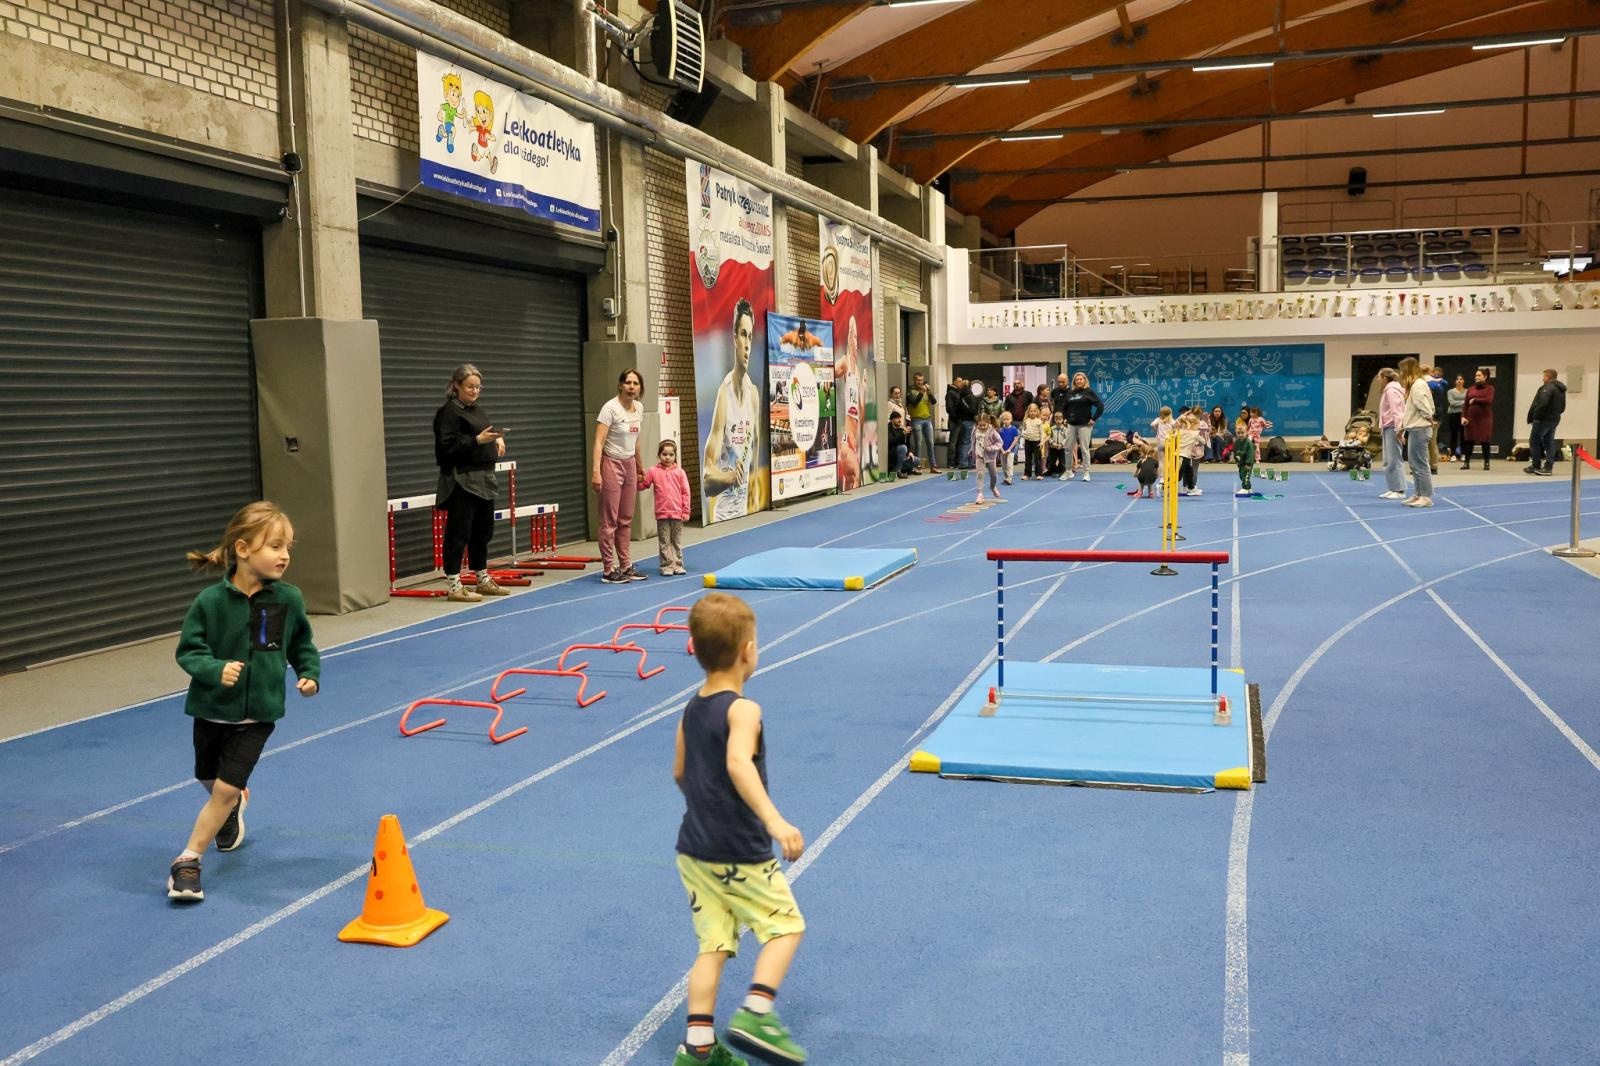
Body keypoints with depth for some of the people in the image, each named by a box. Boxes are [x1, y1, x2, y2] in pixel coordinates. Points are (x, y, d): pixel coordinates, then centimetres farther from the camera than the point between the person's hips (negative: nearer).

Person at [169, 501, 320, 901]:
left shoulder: (288, 599, -11)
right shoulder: (211, 600, -18)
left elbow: (302, 643, 5)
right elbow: (188, 650, -13)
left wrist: (309, 673, -8)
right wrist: (215, 670, -30)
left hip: (259, 711, 0)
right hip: (213, 707, 1)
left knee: (226, 787, -9)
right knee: (210, 781, 24)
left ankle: (187, 862, 5)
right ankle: (235, 805, 58)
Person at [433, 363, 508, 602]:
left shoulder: (476, 410, 16)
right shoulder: (449, 412, -9)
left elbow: (490, 431, 30)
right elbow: (447, 446, -18)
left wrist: (498, 437, 7)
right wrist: (477, 440, -24)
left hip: (484, 478, 9)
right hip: (462, 481, -9)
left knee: (483, 531, 15)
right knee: (459, 533, -6)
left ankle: (483, 580, 26)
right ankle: (454, 586, -3)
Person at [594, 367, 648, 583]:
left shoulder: (639, 408, 5)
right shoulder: (611, 408, -16)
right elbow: (598, 442, -21)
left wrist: (639, 465, 24)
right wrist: (595, 471, -28)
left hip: (629, 464, 7)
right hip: (611, 464, -7)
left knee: (626, 519, 13)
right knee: (610, 520, -2)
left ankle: (625, 565, 21)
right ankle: (608, 570, 3)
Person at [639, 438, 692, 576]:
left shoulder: (679, 472, 1)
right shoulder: (653, 471, 1)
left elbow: (685, 493, 1)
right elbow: (642, 486, 3)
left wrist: (686, 511, -2)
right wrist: (639, 480, -19)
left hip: (677, 513, 1)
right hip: (662, 513, 0)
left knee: (677, 541, 10)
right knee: (664, 542, 4)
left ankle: (677, 565, 18)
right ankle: (667, 566, 9)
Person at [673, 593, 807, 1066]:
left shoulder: (691, 709, 6)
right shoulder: (743, 709, -19)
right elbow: (738, 763, -37)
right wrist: (774, 820, -46)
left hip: (694, 850, 7)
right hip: (742, 855, -7)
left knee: (713, 944, 11)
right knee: (786, 925, 10)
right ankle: (756, 1013, -5)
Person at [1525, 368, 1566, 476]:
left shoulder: (1548, 388, -17)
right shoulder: (1561, 390, 15)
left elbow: (1542, 404, -26)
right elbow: (1562, 407, 19)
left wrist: (1532, 417, -18)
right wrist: (1555, 414, 14)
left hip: (1543, 420, -9)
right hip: (1554, 420, 9)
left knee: (1534, 442, 0)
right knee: (1549, 442, 11)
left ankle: (1536, 466, 2)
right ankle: (1548, 467, 10)